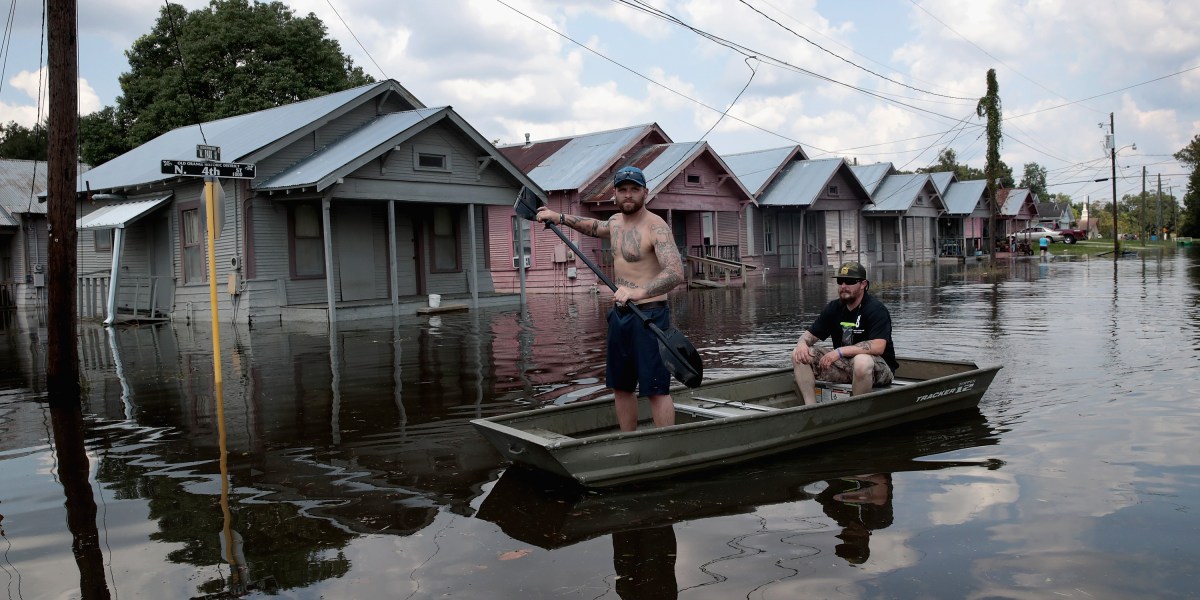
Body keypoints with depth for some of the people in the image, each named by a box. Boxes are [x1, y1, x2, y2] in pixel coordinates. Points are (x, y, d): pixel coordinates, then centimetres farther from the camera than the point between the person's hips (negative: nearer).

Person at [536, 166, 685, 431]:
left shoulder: (656, 227, -16)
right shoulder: (616, 221, 11)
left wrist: (640, 292, -45)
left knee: (656, 389, -8)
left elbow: (676, 272, -30)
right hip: (619, 313, 9)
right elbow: (595, 227, 36)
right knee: (621, 386, 14)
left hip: (649, 314, -9)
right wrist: (560, 217, 27)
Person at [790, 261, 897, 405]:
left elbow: (878, 347, -28)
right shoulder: (834, 308, 7)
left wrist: (840, 351, -32)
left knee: (862, 361, -42)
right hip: (844, 364, 6)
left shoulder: (876, 309, -14)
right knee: (799, 355, -8)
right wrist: (802, 343, -14)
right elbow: (811, 333, 11)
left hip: (879, 368, -6)